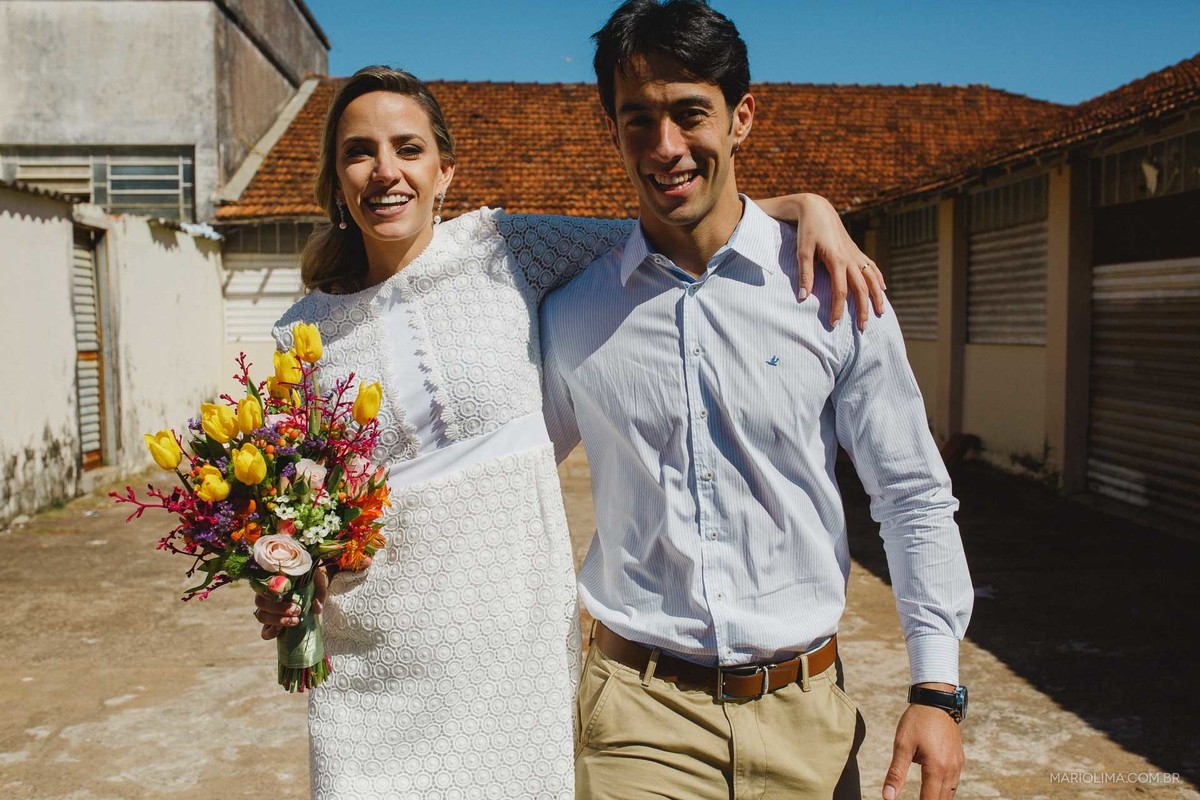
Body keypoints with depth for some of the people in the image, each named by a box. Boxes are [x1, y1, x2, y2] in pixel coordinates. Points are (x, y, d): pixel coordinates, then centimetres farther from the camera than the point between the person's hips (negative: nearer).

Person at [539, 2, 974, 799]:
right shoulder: (569, 316, -2)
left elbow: (915, 498, 1)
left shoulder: (832, 291, -5)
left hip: (805, 709, 1)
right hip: (640, 711, 0)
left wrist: (938, 688, -3)